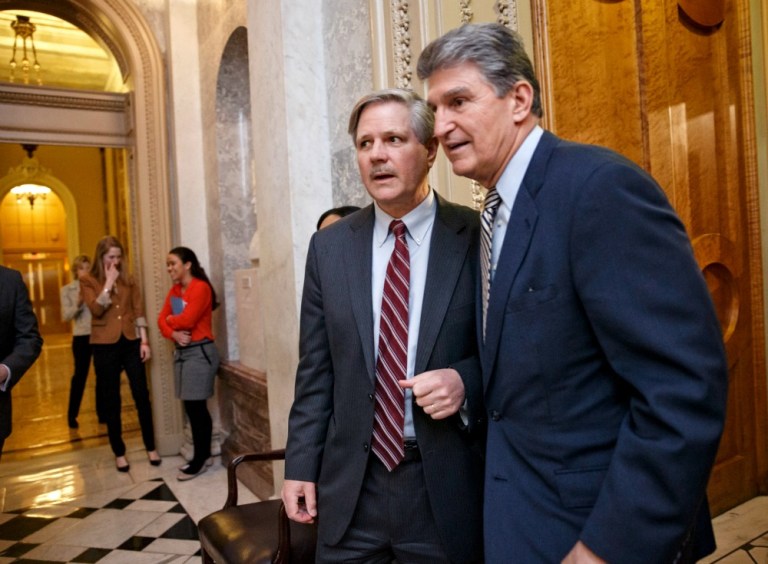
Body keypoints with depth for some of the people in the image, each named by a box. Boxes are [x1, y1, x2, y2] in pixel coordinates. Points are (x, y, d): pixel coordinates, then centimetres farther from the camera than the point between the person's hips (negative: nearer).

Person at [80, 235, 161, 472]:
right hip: (105, 345, -2)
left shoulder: (129, 280, 7)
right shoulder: (88, 281, -1)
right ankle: (119, 453, 19)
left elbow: (138, 311, 5)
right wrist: (109, 282, -15)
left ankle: (151, 448, 15)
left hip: (131, 342, 2)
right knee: (111, 401, 7)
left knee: (142, 396, 4)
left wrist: (144, 340, -1)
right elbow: (96, 309, -15)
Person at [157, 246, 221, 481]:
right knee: (193, 407, 11)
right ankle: (203, 455, 22)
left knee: (195, 406, -2)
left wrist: (170, 320, -1)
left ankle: (200, 460, 10)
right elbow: (162, 320, 6)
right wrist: (173, 333, -14)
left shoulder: (201, 288, -12)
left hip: (199, 352, -8)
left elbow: (186, 319, -21)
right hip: (181, 351, 8)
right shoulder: (174, 290, 13)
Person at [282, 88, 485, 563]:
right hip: (351, 486, 3)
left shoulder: (478, 237, -7)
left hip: (448, 485, -2)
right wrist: (301, 464, 4)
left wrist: (467, 381, -19)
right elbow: (316, 368, 4)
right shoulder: (329, 246, 2)